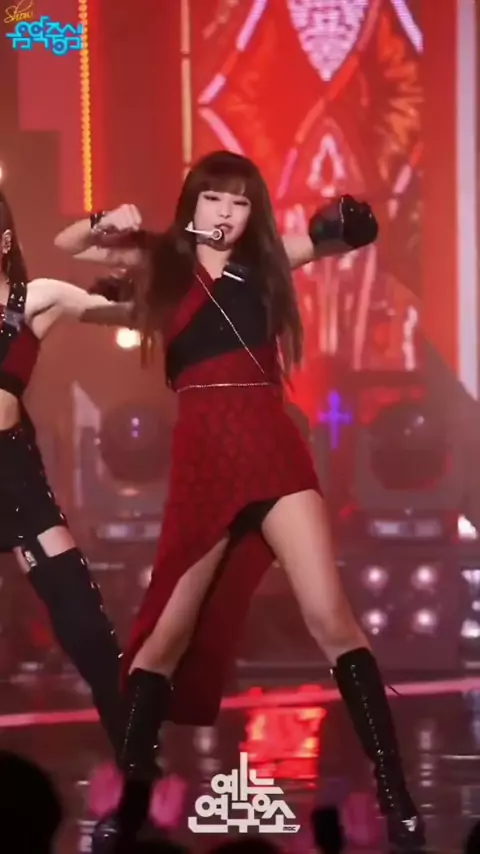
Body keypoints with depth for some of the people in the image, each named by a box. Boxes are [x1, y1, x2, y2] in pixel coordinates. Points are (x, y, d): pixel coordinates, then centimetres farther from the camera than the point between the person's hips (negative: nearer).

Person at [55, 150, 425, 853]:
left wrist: (342, 224, -7)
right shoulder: (164, 262, 11)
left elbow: (351, 233, 17)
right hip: (202, 457, 0)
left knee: (330, 618, -12)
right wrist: (107, 224, -6)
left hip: (272, 446, 0)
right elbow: (67, 244, 16)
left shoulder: (265, 261, 12)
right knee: (169, 634, 7)